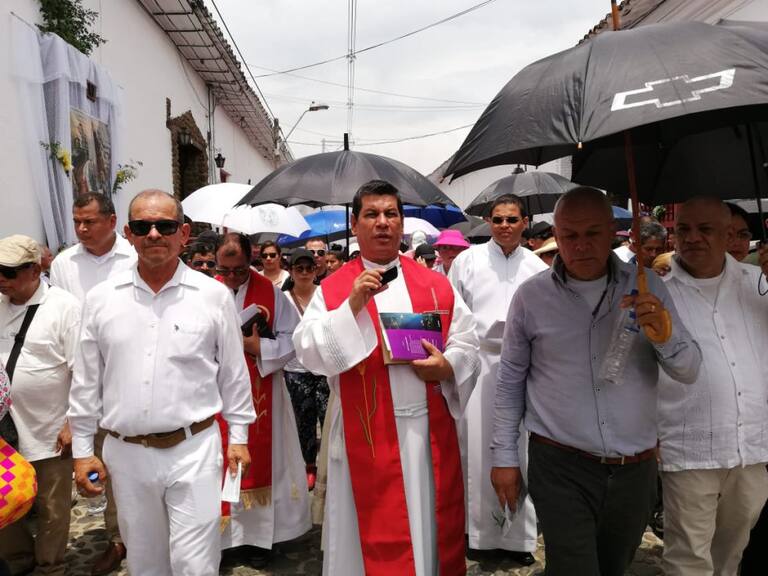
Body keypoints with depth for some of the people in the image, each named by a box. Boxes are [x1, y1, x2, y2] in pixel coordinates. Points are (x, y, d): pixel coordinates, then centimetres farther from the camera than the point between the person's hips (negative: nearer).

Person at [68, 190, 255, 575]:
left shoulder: (214, 295, -5)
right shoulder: (100, 298, 0)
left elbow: (233, 373, 2)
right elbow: (86, 381, 6)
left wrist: (238, 436, 4)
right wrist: (82, 450, 7)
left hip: (194, 449, -2)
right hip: (126, 453, 3)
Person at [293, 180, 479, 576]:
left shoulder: (435, 285, 7)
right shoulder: (333, 289, -1)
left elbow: (467, 343, 7)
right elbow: (308, 353, -11)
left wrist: (447, 367, -13)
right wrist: (352, 305, -20)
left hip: (430, 429, 3)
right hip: (367, 434, -2)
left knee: (434, 524, 16)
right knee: (375, 532, 9)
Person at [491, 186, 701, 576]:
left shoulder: (647, 287, -2)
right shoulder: (531, 296, -5)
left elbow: (689, 372, -1)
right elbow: (510, 379, 2)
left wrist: (665, 334, -22)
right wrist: (504, 456, 2)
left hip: (635, 468, 3)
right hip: (560, 468, -2)